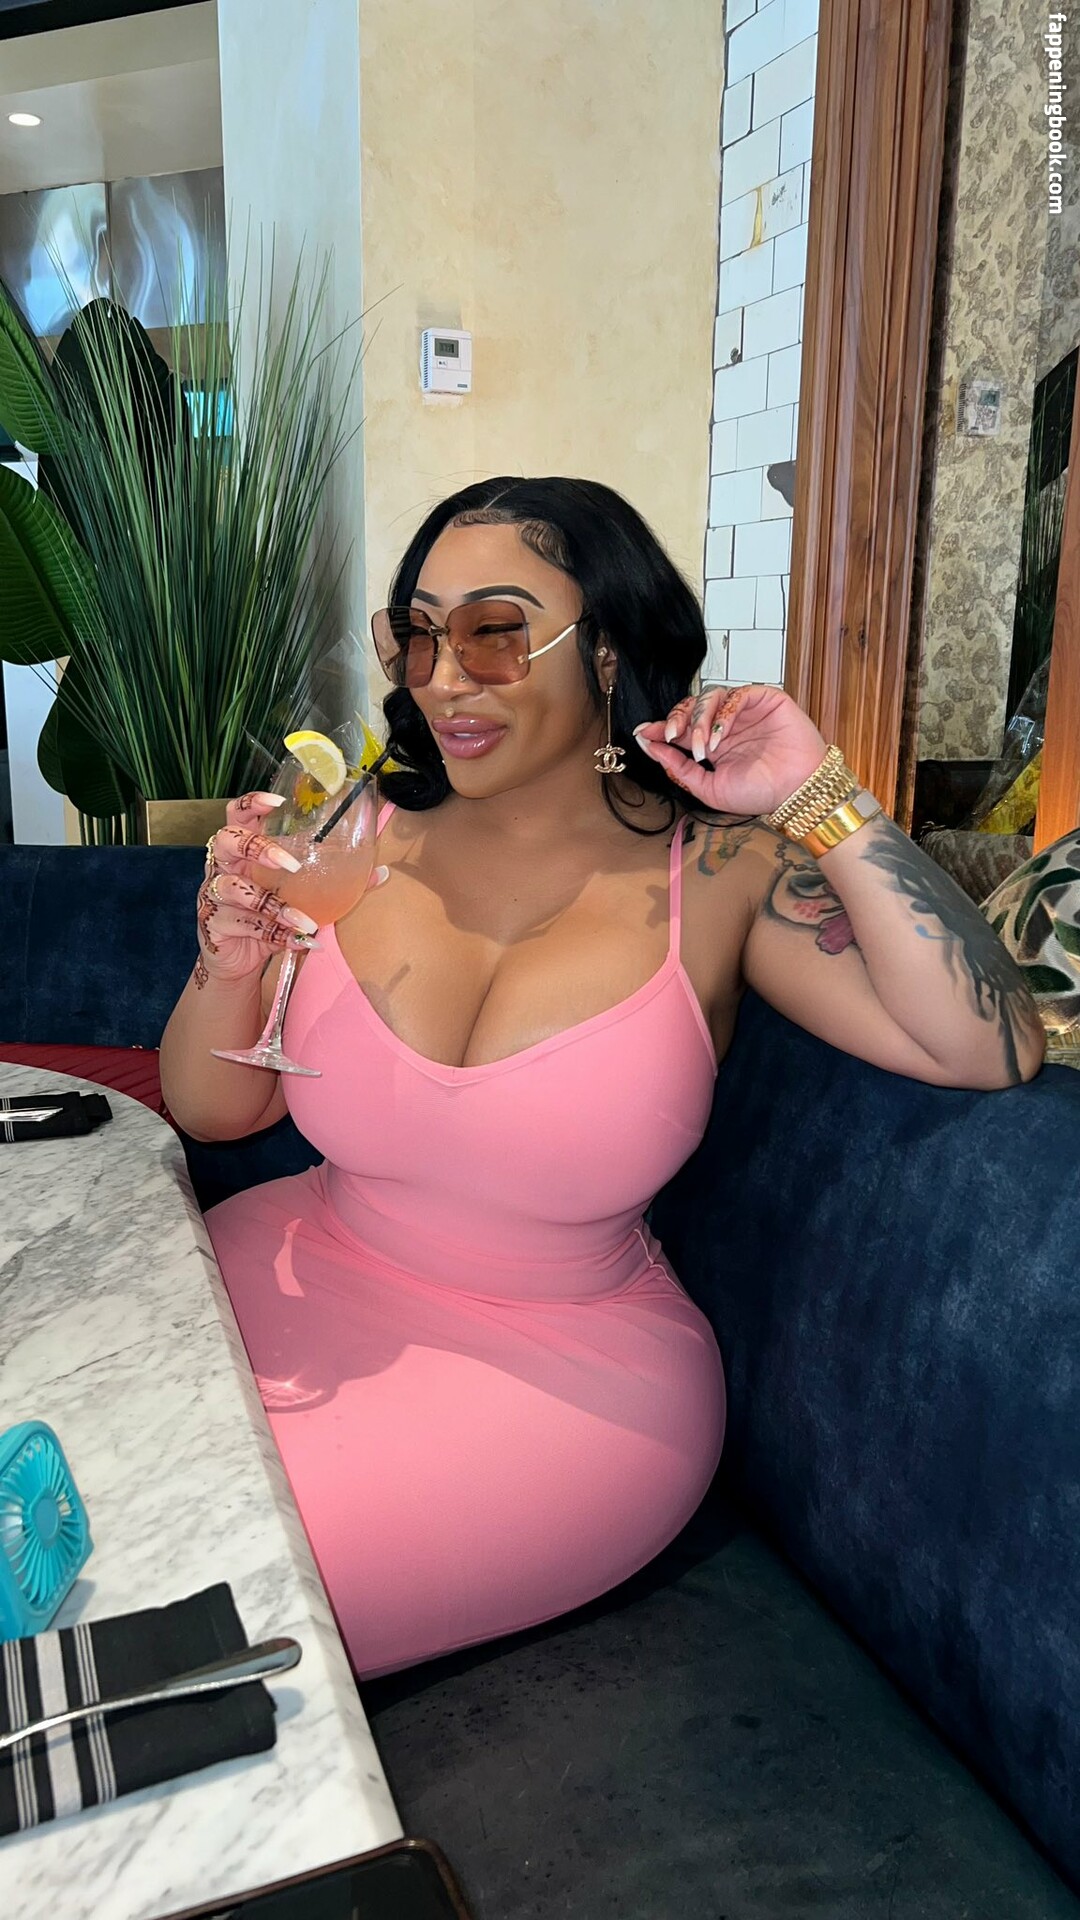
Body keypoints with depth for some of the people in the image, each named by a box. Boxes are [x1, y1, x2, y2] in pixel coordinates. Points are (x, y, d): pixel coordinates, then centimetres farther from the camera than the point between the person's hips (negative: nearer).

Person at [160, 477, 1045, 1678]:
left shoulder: (717, 872, -11)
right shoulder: (363, 846, -5)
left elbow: (991, 1051, -20)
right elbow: (213, 1111, 2)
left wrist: (819, 801, -24)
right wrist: (231, 958, -19)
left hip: (560, 1366, -3)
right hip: (312, 1280, 4)